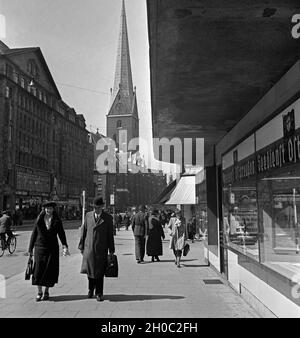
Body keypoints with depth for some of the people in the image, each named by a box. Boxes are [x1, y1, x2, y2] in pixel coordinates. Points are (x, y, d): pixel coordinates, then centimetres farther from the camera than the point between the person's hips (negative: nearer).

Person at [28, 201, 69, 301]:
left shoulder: (57, 221, 2)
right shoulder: (39, 220, 3)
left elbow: (61, 234, -1)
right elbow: (34, 233, 6)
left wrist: (65, 246, -15)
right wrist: (30, 248, 5)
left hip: (52, 248, 0)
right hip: (40, 247, 0)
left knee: (50, 270, 2)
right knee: (39, 270, -1)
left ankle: (46, 292, 18)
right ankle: (39, 292, 12)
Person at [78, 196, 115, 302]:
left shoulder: (108, 218, 0)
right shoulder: (88, 215, 5)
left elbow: (110, 235, 2)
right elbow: (83, 231, 9)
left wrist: (111, 250, 2)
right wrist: (81, 246, 7)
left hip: (101, 249, -2)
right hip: (88, 248, 2)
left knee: (99, 272, 2)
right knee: (89, 270, 6)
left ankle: (99, 293, 17)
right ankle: (91, 289, 31)